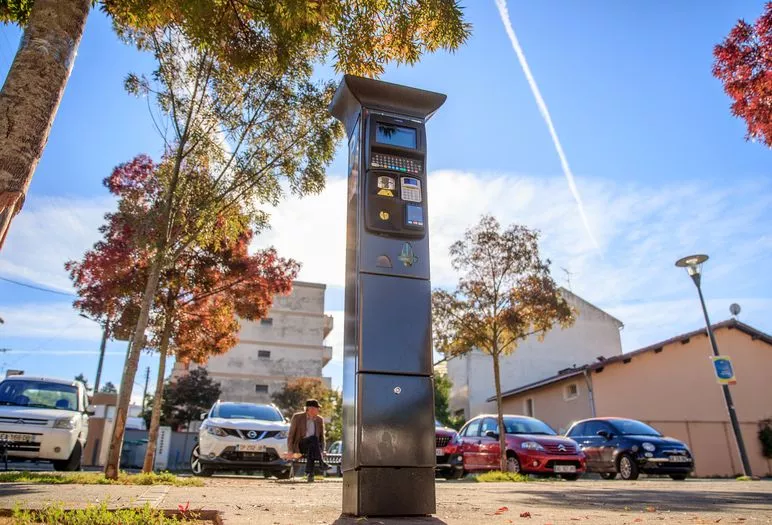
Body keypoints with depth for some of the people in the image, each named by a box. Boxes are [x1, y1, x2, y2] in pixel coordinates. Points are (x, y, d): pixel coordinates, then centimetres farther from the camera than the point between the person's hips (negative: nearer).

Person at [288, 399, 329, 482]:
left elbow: (322, 437, 12)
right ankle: (321, 463, -40)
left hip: (312, 446, 3)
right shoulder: (297, 417, -3)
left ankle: (310, 473, -39)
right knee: (313, 438, -33)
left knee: (311, 449, -35)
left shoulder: (320, 420, 8)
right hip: (299, 446, -3)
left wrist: (321, 450, -4)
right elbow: (291, 435, -3)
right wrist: (290, 450, -14)